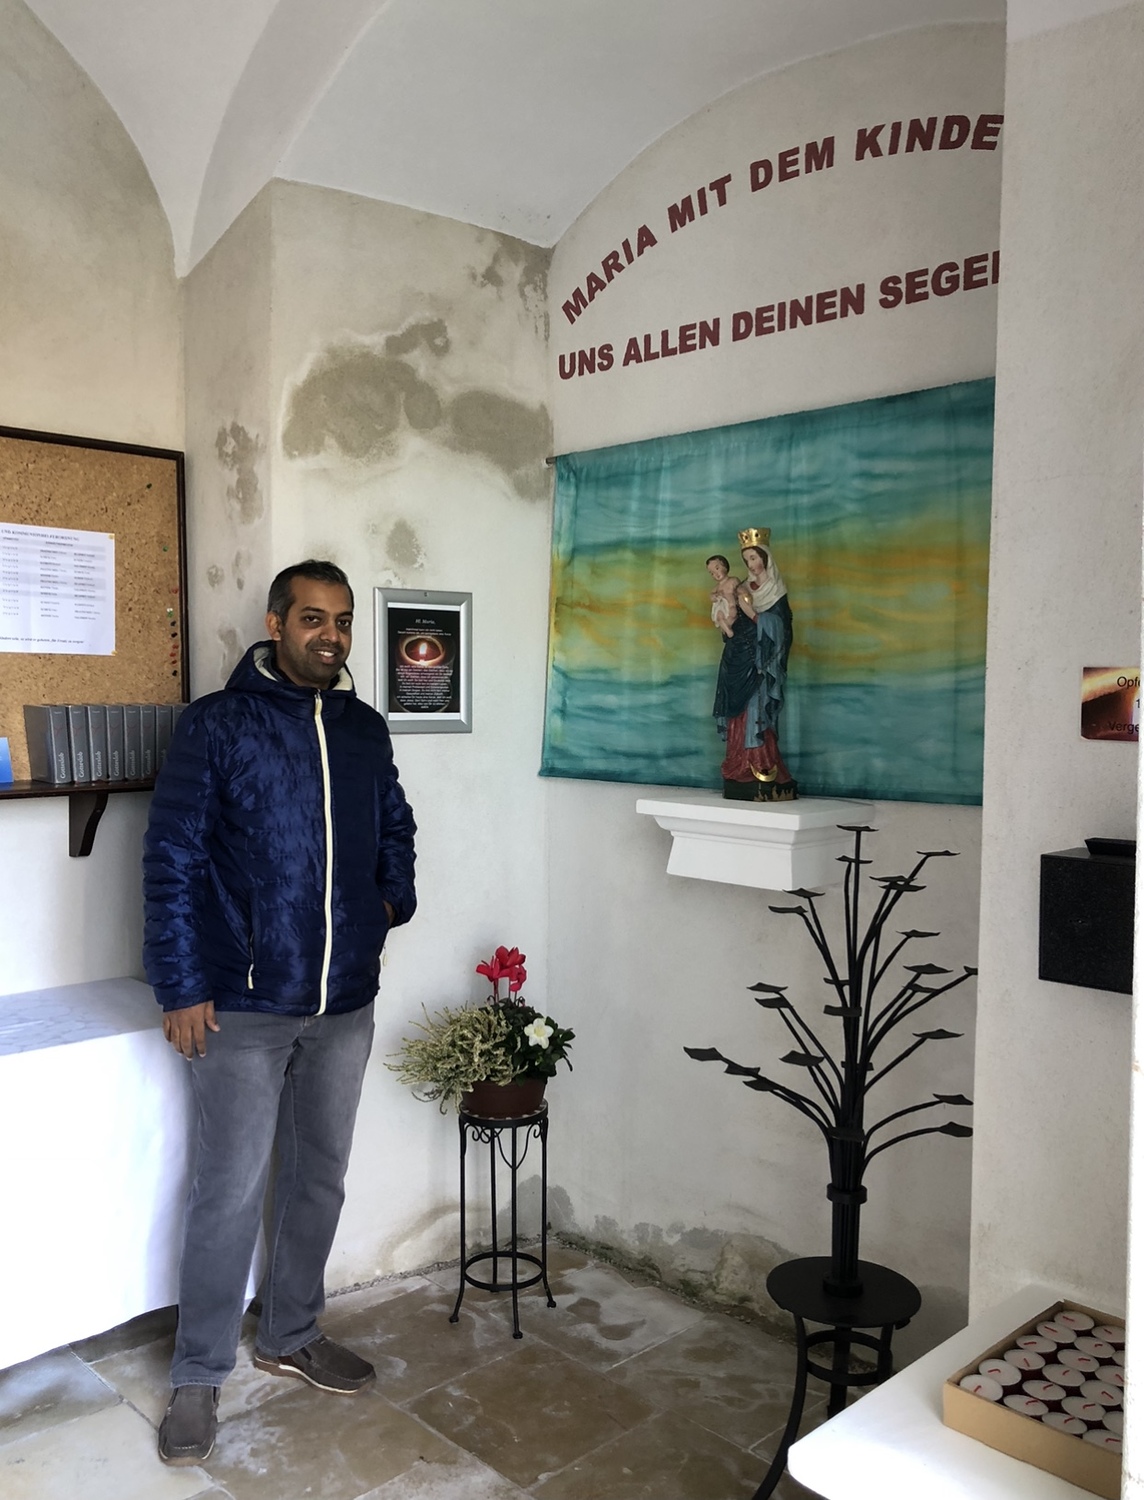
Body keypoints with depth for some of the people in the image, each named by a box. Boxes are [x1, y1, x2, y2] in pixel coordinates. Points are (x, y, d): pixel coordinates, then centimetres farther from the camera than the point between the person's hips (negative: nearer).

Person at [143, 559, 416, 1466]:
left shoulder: (365, 729, 7)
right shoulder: (217, 725, -9)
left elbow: (395, 825, 21)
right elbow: (173, 862, -10)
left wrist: (393, 899, 4)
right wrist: (182, 988, -12)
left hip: (346, 1004, 5)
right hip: (244, 1007, -5)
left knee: (319, 1179, 17)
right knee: (231, 1193, 4)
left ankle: (292, 1336, 37)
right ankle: (199, 1376, 24)